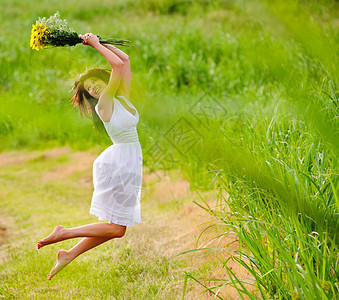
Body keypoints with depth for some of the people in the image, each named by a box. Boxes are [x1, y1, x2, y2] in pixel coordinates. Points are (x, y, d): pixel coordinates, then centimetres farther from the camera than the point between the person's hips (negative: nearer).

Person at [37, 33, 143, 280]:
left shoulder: (122, 98, 10)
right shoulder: (103, 105, -10)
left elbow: (125, 59, 9)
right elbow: (118, 65, -19)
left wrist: (98, 43, 7)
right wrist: (96, 45, -9)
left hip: (130, 163, 8)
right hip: (121, 161, -8)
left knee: (115, 227, 9)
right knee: (116, 228, -6)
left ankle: (70, 255, 14)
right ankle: (64, 233, 1)